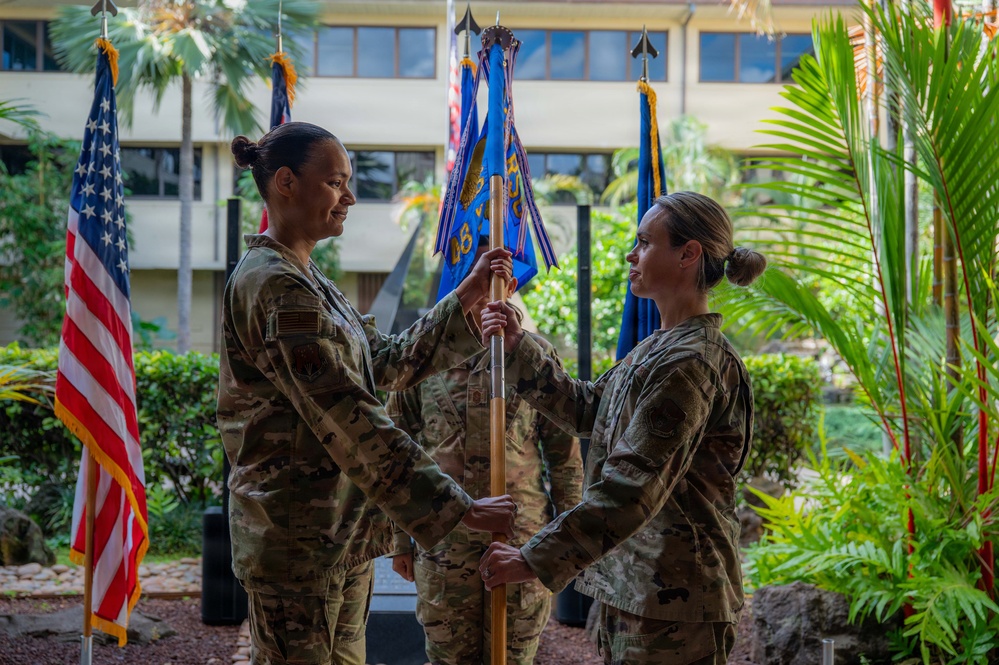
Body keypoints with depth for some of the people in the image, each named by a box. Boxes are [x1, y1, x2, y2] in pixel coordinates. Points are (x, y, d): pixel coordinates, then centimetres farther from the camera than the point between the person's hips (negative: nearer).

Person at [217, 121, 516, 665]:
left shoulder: (307, 281, 15)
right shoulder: (275, 286, -18)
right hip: (298, 538, -10)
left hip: (340, 535, 10)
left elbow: (389, 363, 17)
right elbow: (351, 421, -23)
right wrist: (459, 508, -22)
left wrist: (466, 298, 10)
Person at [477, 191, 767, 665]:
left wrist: (536, 559, -25)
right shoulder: (657, 349, 13)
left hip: (672, 595, -10)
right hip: (630, 585, 10)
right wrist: (517, 350, 12)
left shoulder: (693, 362, -19)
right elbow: (586, 408, 22)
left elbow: (633, 487, -25)